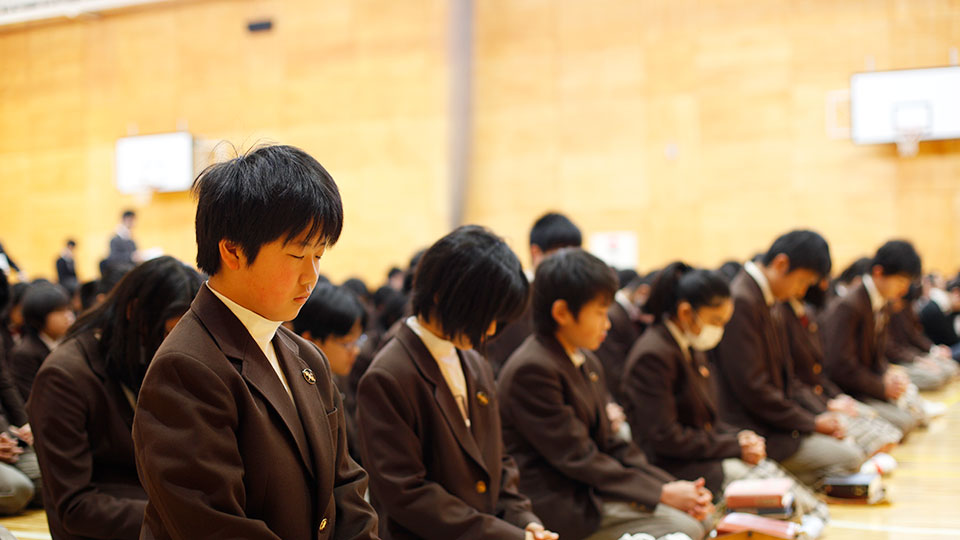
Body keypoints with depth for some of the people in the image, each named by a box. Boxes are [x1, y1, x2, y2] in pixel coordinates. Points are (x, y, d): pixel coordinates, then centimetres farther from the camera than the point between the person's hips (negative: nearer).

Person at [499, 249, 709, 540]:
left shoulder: (588, 363, 13)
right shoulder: (531, 370, -18)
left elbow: (608, 443, 12)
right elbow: (578, 458, -18)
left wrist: (671, 485, -3)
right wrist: (662, 493, -15)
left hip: (589, 488, 9)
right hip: (561, 507, -9)